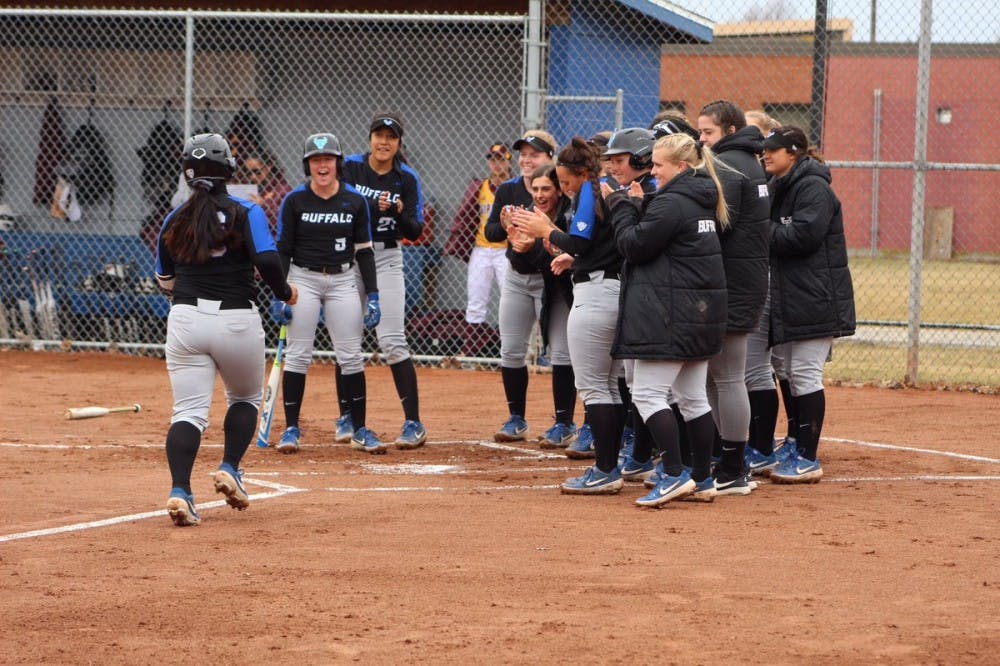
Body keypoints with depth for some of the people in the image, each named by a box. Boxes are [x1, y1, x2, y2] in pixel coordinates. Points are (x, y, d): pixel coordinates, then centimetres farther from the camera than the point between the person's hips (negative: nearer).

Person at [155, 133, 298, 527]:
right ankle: (229, 469, 7)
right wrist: (285, 292, 2)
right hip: (236, 320, -2)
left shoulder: (174, 221, 8)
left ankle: (179, 491, -20)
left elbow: (165, 281, 16)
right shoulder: (246, 213, -3)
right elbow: (267, 260, -16)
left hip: (185, 318, 2)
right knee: (245, 398, 24)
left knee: (188, 411, -3)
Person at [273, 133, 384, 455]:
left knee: (351, 356, 0)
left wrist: (372, 296, 0)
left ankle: (360, 431, 7)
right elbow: (283, 250, -1)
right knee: (298, 355, -1)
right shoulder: (294, 201, -3)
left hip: (342, 280, 1)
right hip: (303, 279, -1)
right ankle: (291, 429, 6)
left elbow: (364, 250, 5)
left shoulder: (355, 201, 1)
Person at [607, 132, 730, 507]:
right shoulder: (703, 201, 14)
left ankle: (674, 475, -13)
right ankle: (702, 479, 15)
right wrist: (639, 206, 11)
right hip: (703, 314, 10)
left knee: (647, 393, -7)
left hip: (670, 316, -10)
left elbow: (634, 246, -13)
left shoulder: (670, 203, -16)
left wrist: (623, 208, 1)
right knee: (693, 397, 13)